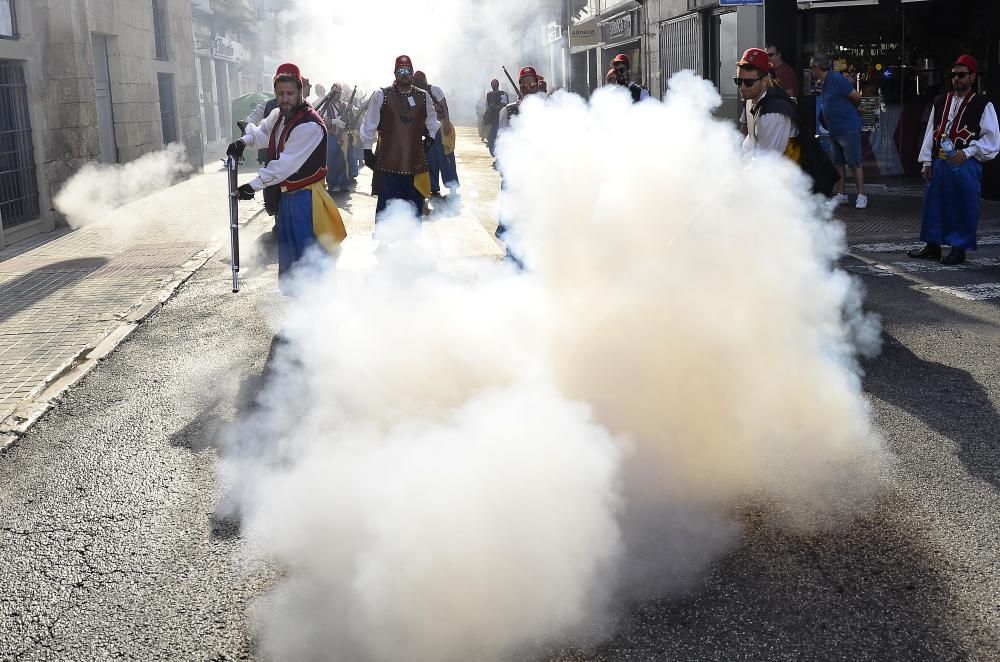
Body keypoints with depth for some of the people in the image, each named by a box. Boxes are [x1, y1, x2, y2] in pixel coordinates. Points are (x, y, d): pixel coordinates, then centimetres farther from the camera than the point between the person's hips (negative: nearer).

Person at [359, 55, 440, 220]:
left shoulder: (424, 97, 7)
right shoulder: (381, 95, -2)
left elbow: (433, 126, 22)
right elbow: (368, 127, 3)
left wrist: (429, 142, 10)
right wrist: (368, 152, 2)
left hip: (415, 164, 3)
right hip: (387, 165, -3)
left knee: (415, 207, 9)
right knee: (385, 210, 0)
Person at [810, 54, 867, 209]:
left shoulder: (836, 79, -15)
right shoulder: (824, 84, 12)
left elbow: (857, 97, -11)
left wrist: (850, 111, 4)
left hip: (848, 129, -9)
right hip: (834, 130, 9)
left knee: (854, 163, -5)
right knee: (838, 163, 12)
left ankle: (861, 195, 0)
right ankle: (842, 194, 19)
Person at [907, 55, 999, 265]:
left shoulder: (982, 105, -3)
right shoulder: (940, 102, 12)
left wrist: (967, 152, -15)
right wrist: (927, 161, 8)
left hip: (966, 166, -5)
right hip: (939, 163, 5)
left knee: (964, 207, 0)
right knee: (934, 204, 9)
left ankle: (959, 249, 10)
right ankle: (932, 246, 20)